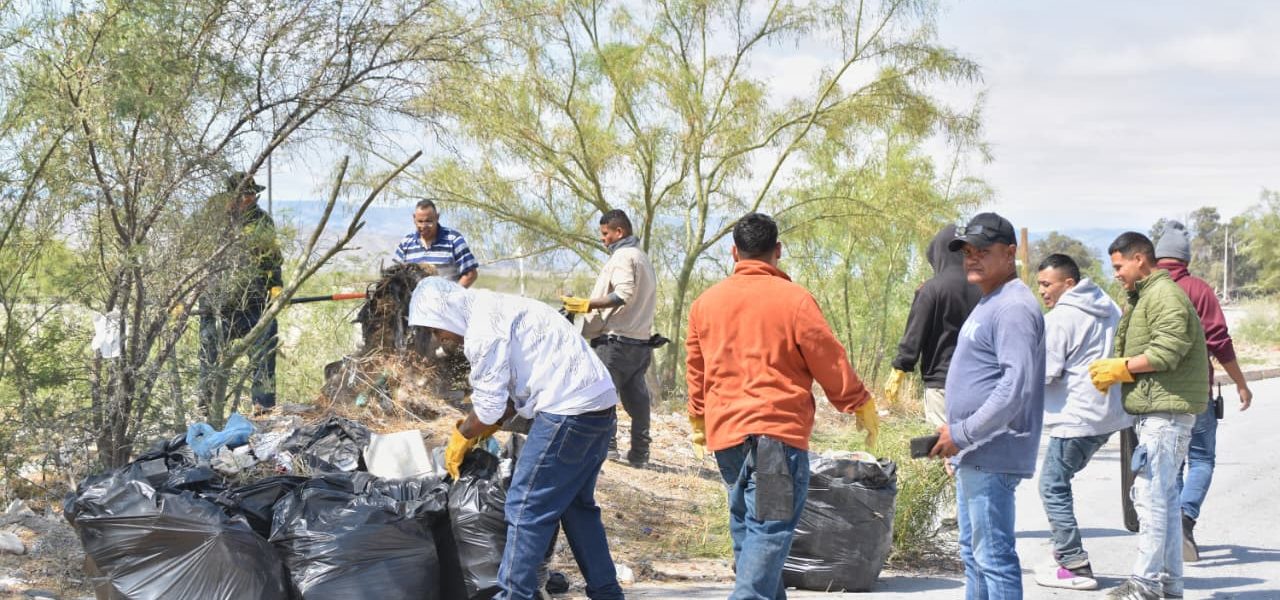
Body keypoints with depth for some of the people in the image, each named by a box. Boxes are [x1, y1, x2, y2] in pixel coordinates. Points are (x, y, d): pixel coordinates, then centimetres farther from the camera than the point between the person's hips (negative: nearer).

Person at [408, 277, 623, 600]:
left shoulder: (483, 323, -12)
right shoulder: (496, 310, 20)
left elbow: (489, 403, -10)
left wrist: (460, 439, 6)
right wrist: (487, 428, 17)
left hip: (570, 410, -10)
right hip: (597, 403, 10)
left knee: (526, 509, -6)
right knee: (577, 505, 20)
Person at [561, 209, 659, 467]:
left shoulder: (623, 256, -9)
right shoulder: (643, 257, 22)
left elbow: (624, 294, -23)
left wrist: (587, 305, -24)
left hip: (616, 340, -9)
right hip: (641, 340, 9)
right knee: (636, 397, 8)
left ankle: (606, 444, -8)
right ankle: (639, 452, 9)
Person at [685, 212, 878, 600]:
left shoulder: (705, 303, 8)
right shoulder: (794, 299, -7)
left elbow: (695, 372, 16)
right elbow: (831, 364, -3)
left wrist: (698, 423, 30)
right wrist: (862, 407, 11)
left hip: (724, 432, 6)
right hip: (779, 430, -6)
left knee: (745, 526, 17)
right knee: (770, 531, -9)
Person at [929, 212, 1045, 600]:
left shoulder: (1014, 308, -16)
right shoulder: (988, 304, 18)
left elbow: (1015, 387, -24)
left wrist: (962, 434, -20)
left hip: (991, 457, -11)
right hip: (974, 455, 11)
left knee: (993, 557, -10)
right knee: (973, 554, 17)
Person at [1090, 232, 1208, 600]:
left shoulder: (1165, 295, -12)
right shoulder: (1145, 296, 21)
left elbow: (1166, 352, -21)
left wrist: (1119, 367, -12)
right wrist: (1112, 373, 7)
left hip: (1165, 410, -11)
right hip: (1155, 409, 11)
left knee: (1150, 494, -10)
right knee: (1165, 496, 12)